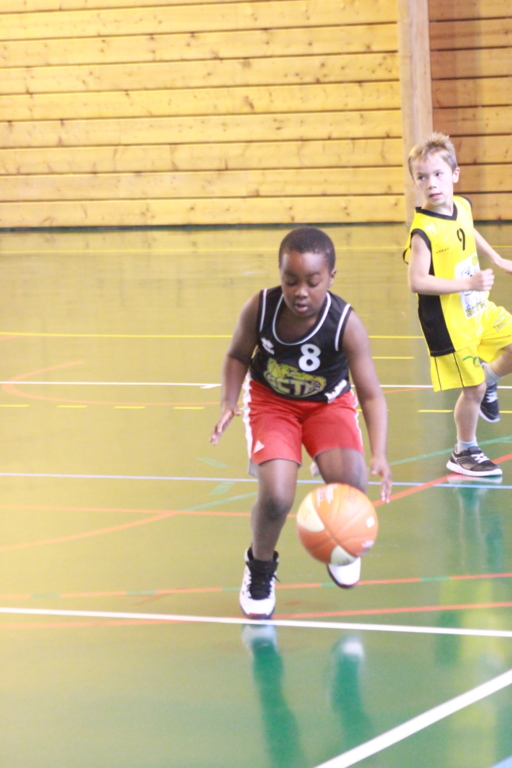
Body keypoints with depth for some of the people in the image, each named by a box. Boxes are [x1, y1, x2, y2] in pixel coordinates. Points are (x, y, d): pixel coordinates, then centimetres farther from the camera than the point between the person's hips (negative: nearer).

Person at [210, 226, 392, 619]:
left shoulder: (346, 324, -29)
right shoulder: (260, 309, -25)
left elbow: (371, 394, -29)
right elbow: (238, 356, -3)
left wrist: (378, 453, -43)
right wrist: (229, 402, -20)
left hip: (328, 403, 0)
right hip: (271, 402, 0)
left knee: (351, 486, -25)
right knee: (276, 497, -23)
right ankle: (260, 568, 11)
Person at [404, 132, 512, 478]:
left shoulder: (462, 207, -1)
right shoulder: (424, 231, -24)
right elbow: (418, 282, -29)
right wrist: (468, 283, -29)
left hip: (479, 309, 7)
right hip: (449, 322, -7)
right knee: (472, 389, 2)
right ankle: (464, 453, 22)